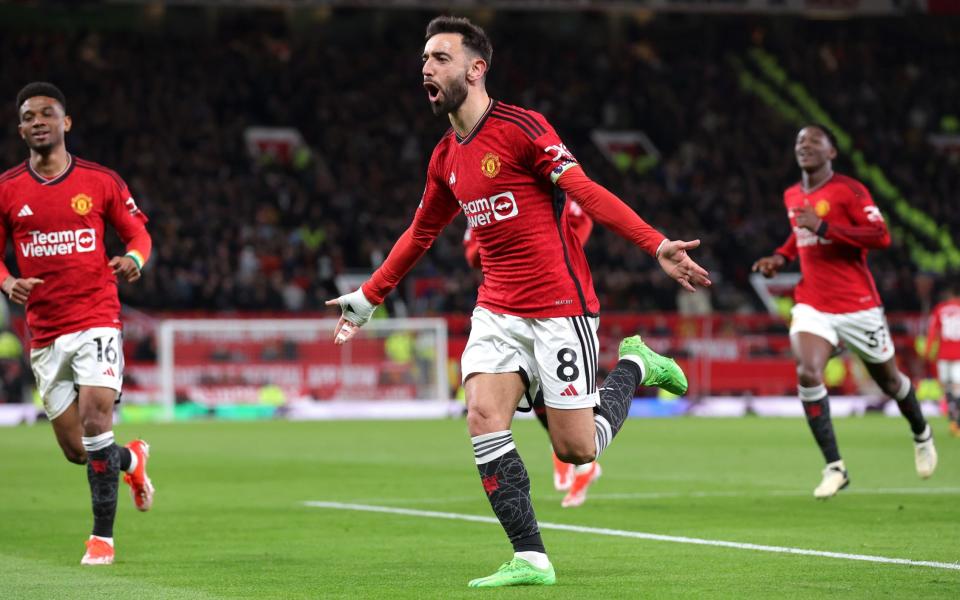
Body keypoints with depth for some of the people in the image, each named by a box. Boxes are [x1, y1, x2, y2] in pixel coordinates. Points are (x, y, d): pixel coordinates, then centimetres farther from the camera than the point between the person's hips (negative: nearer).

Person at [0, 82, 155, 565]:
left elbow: (139, 234, 9)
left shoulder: (101, 181, 1)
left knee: (95, 420, -19)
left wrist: (133, 260, -13)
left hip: (96, 320, -3)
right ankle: (132, 460, 40)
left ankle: (102, 538, -8)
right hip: (43, 332, 3)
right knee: (75, 448, 5)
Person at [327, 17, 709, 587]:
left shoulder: (521, 127, -11)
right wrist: (368, 298, 32)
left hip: (559, 305, -6)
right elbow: (420, 234, 27)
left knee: (576, 449, -5)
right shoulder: (446, 159, 11)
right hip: (498, 310, 6)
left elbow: (586, 192, -21)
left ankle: (634, 366, 24)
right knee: (483, 417, -15)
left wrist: (657, 245, -33)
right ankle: (531, 560, -10)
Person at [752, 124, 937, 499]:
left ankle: (922, 436, 45)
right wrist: (781, 257, 8)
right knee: (807, 374, -22)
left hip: (857, 305, -4)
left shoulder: (849, 190, -11)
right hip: (812, 305, 4)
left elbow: (880, 236, -21)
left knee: (888, 380, 12)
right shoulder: (792, 196, 8)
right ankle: (834, 468, -17)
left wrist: (823, 228, -27)